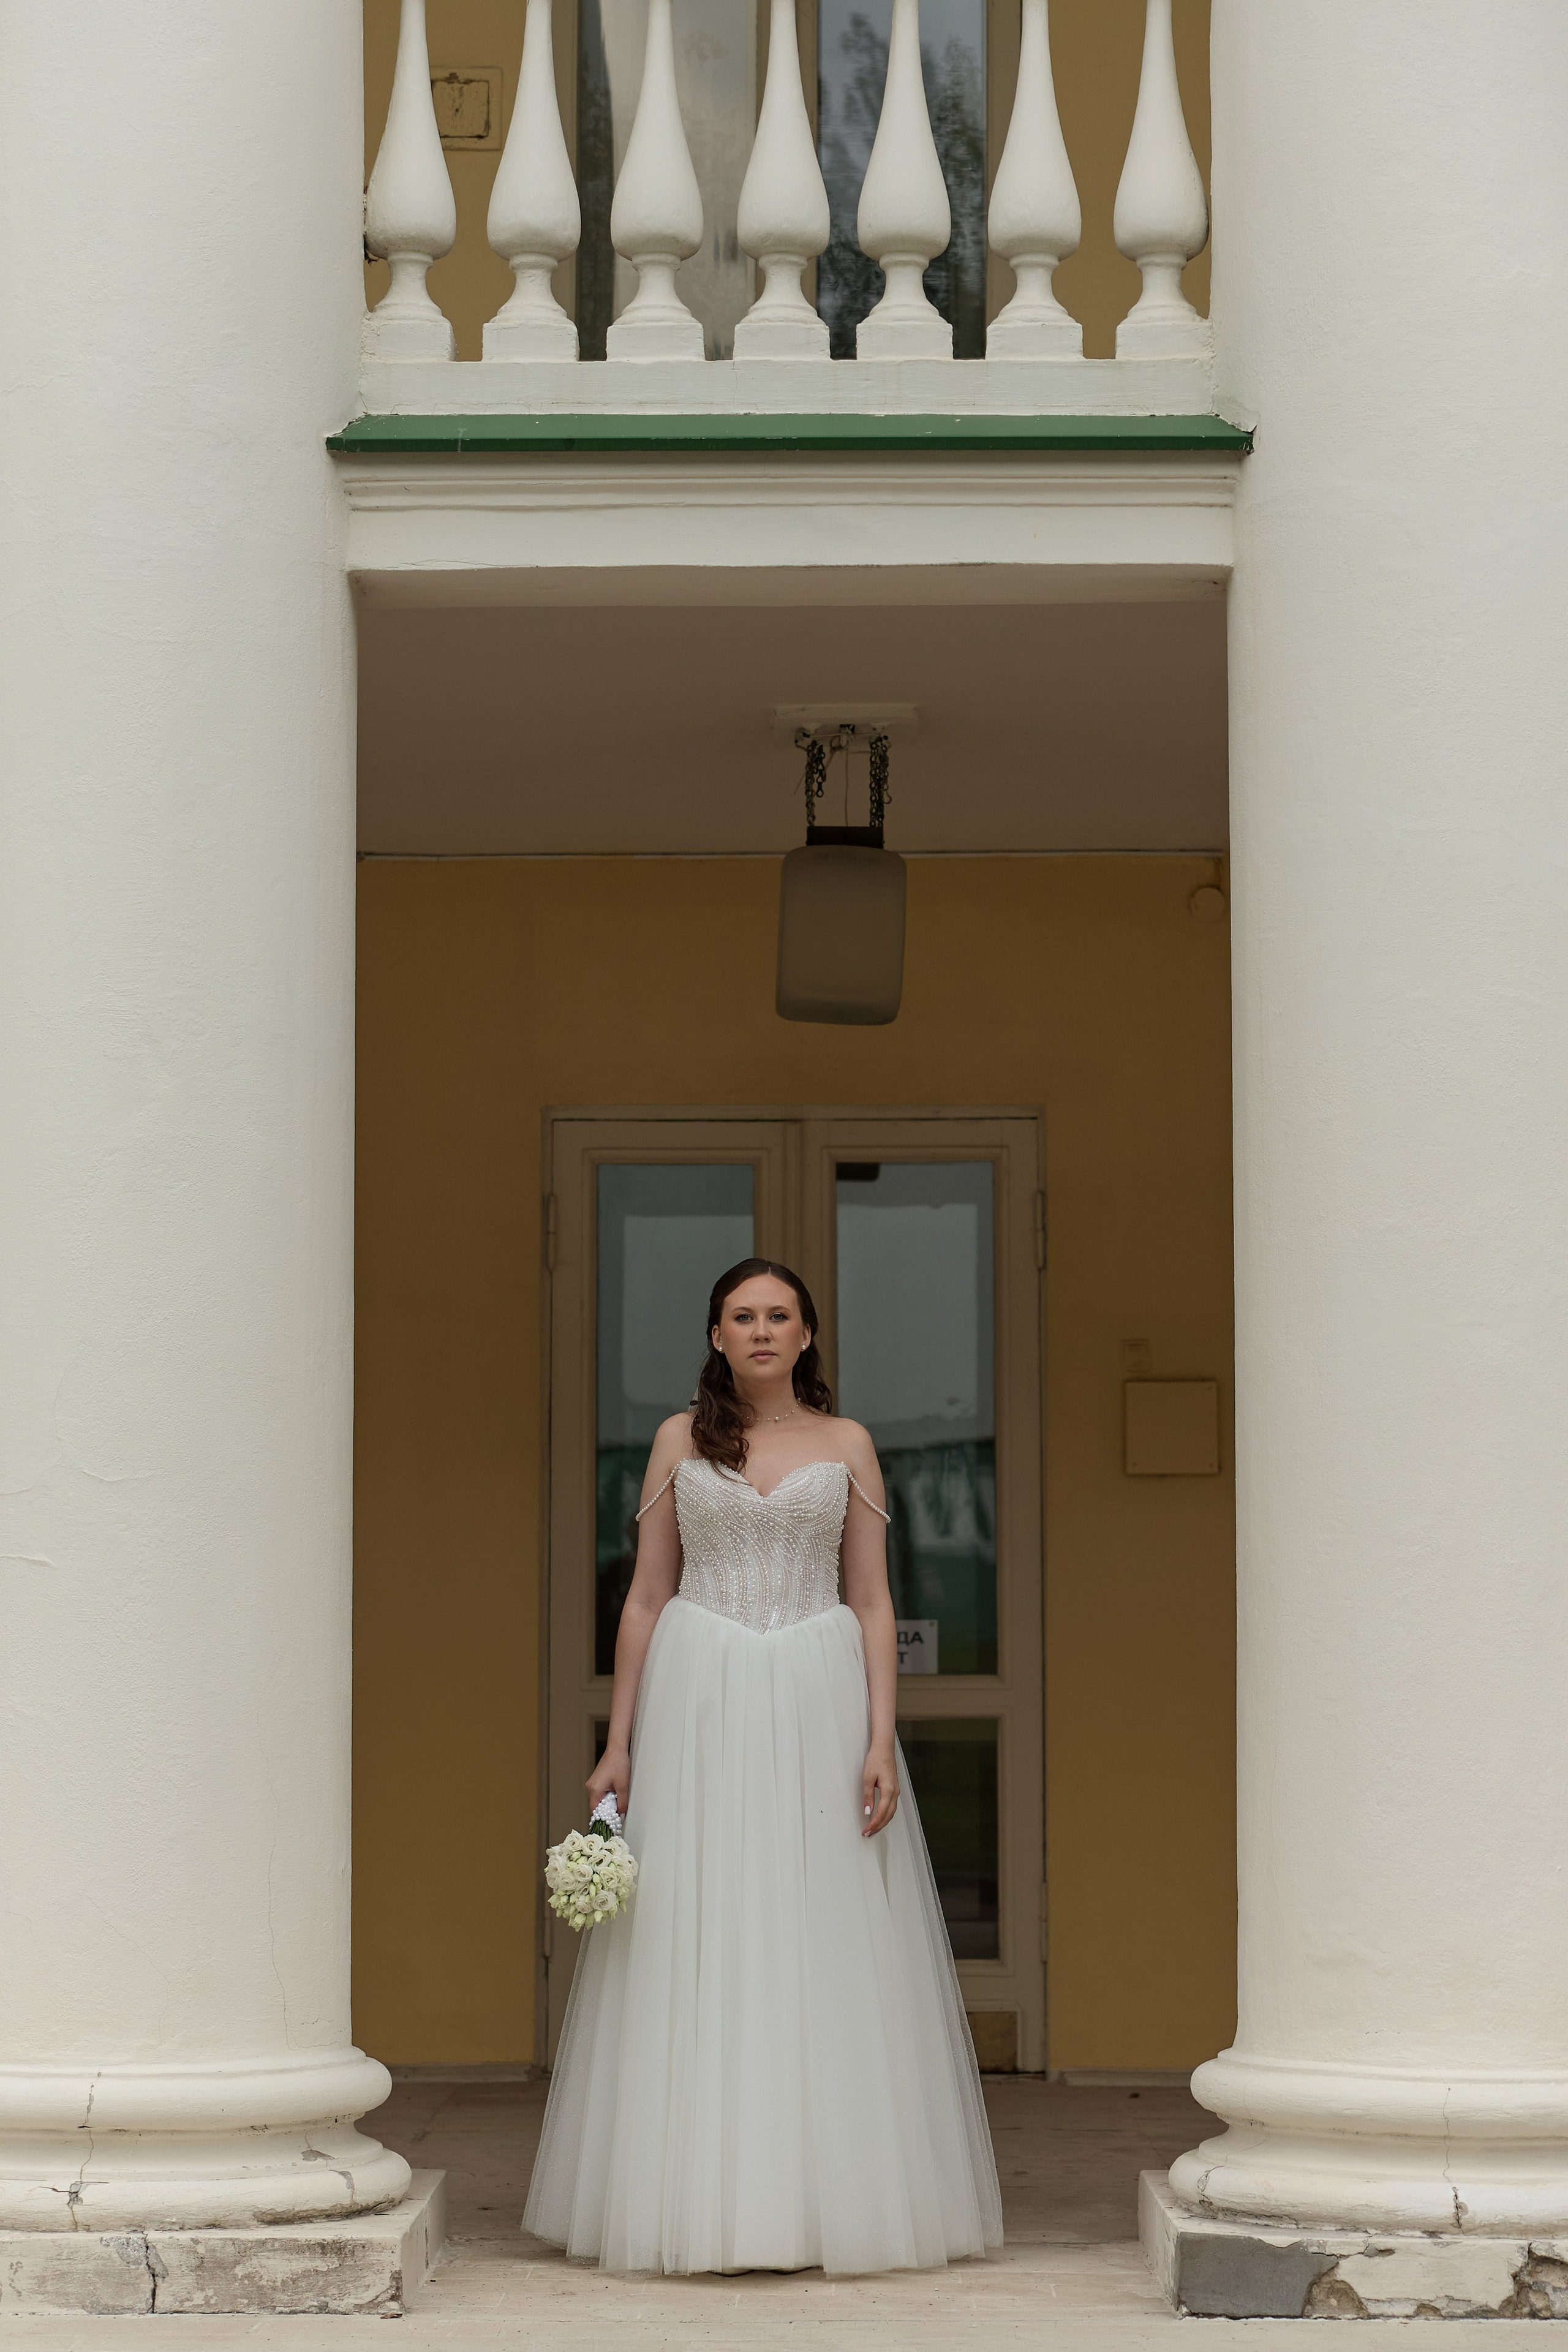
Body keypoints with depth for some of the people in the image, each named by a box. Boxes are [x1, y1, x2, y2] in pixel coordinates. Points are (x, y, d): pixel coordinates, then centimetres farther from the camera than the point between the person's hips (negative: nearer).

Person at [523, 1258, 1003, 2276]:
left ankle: (835, 2196, 6)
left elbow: (873, 1601, 5)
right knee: (695, 1949, -1)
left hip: (817, 1703, 0)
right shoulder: (681, 1441, 8)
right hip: (699, 1705, 0)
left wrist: (882, 1741, -6)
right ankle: (701, 2200, 5)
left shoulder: (846, 1446, 8)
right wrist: (618, 1743, 2)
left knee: (825, 1945, -1)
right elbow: (646, 1596, 8)